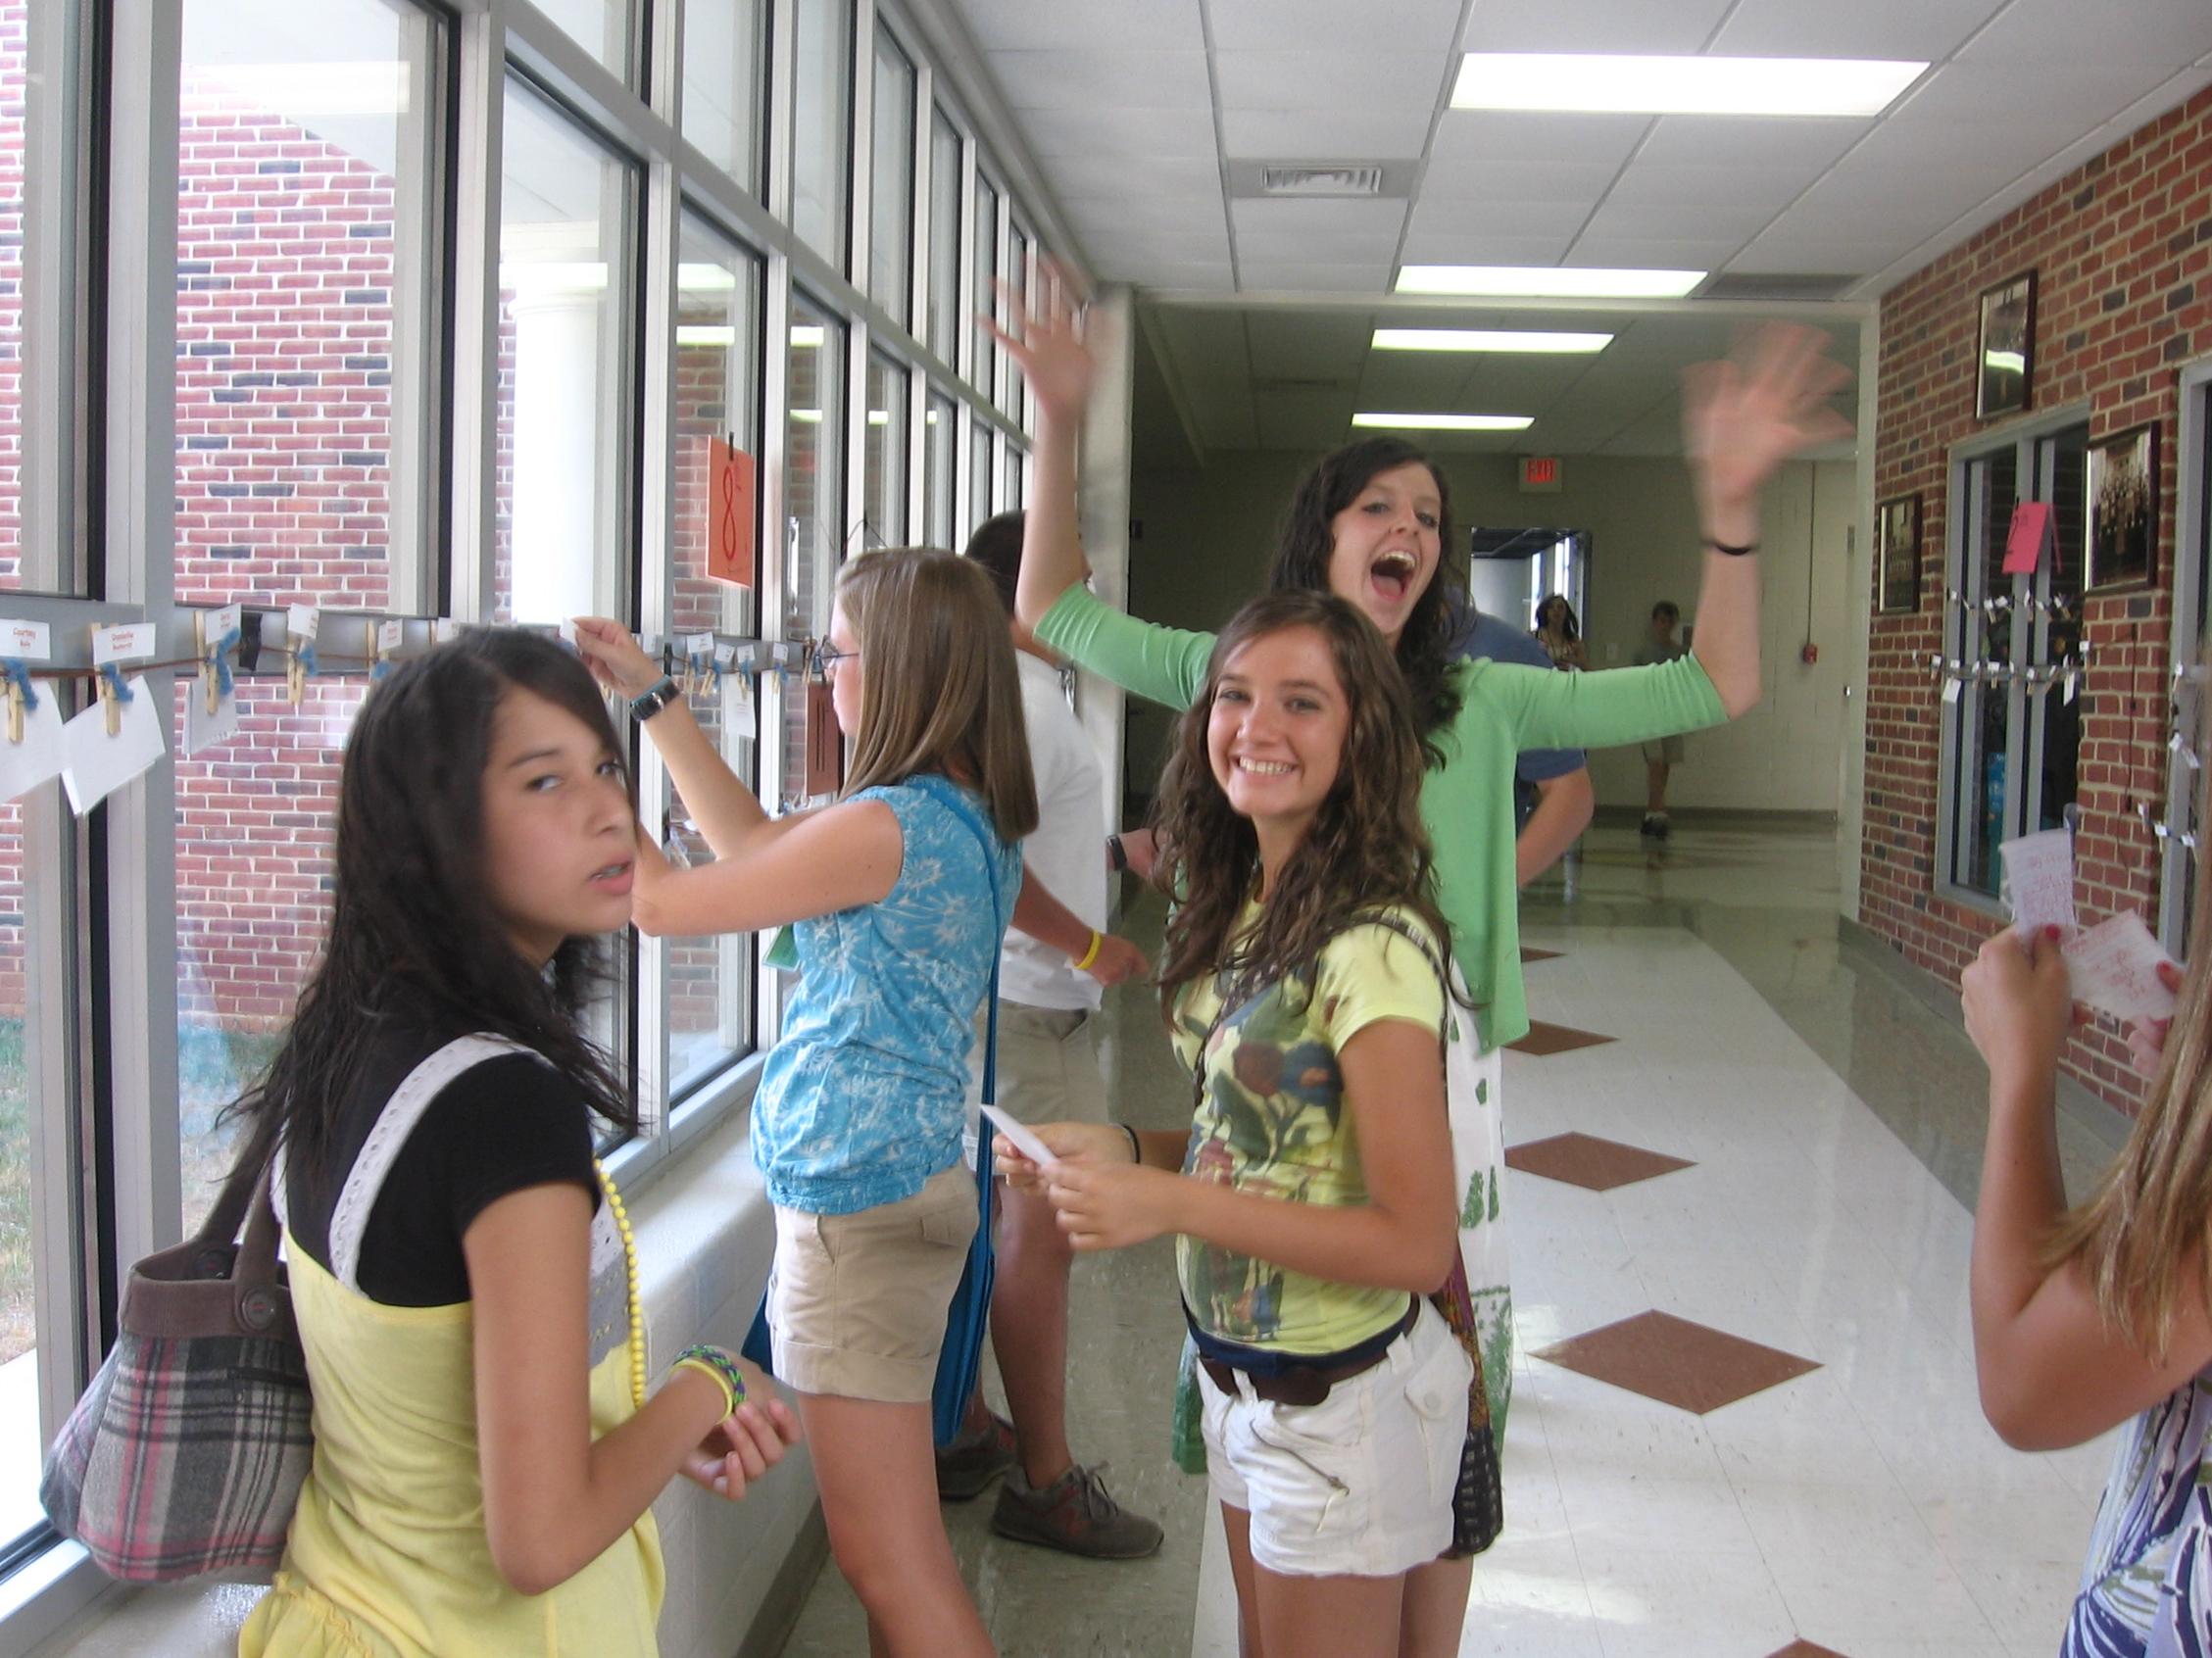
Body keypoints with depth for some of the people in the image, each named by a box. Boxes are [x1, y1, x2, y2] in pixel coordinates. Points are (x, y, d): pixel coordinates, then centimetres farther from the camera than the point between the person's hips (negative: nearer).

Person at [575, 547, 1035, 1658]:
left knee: (890, 1564, 0)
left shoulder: (889, 825, -20)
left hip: (856, 1204, -10)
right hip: (911, 1180, 10)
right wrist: (653, 696, 17)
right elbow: (756, 844, 17)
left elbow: (659, 902, -12)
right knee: (893, 1551, 20)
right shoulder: (967, 818, 8)